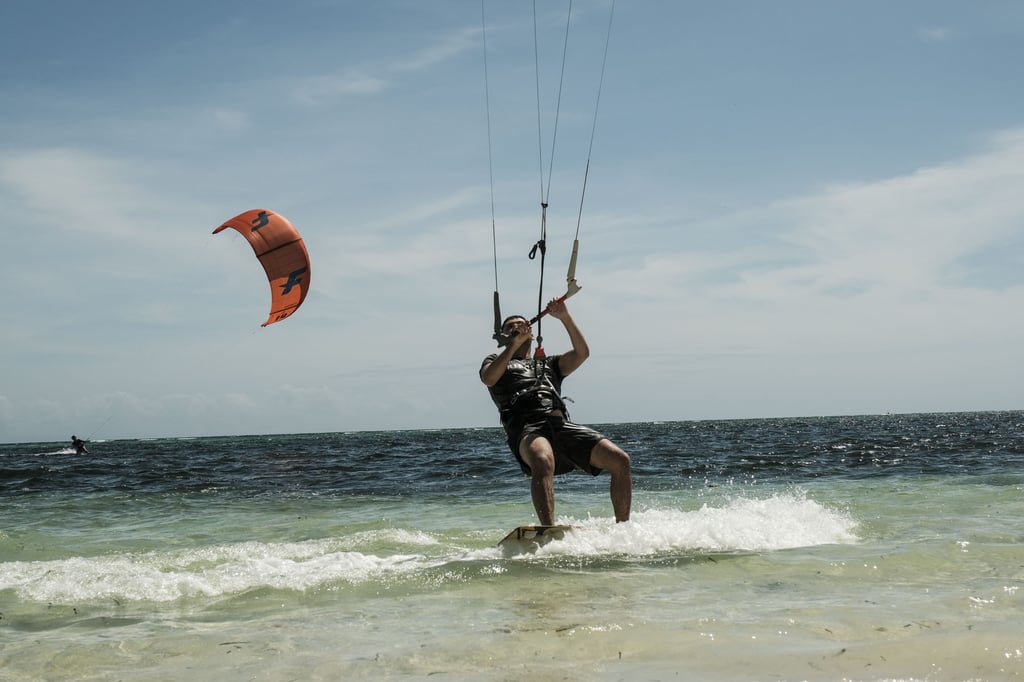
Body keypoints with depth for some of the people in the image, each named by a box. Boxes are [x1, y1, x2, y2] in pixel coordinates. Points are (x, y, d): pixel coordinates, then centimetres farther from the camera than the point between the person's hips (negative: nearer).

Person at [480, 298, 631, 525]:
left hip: (562, 425, 4)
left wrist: (565, 318, 10)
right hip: (526, 427, -4)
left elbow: (582, 353, 19)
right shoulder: (495, 361, 29)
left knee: (620, 460, -15)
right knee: (543, 462, -41)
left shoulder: (548, 364, 37)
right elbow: (489, 379, 5)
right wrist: (514, 344, 4)